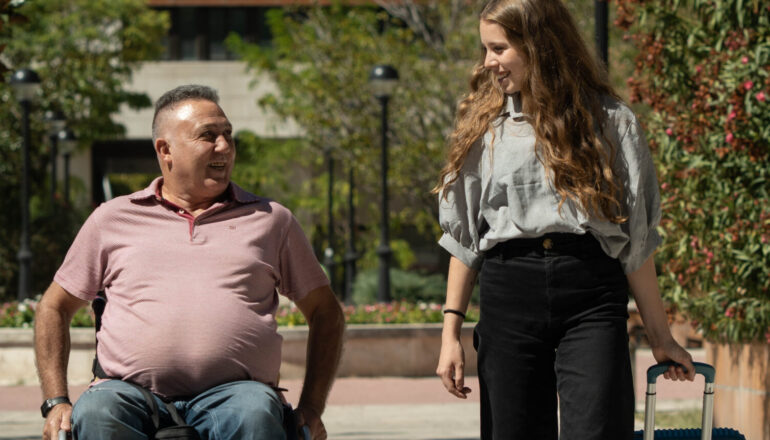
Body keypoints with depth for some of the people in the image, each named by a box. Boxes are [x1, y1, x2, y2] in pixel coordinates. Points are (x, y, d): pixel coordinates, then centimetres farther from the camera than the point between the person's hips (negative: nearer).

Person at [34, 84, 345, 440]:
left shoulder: (271, 220, 21)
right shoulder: (112, 220, 19)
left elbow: (325, 311, 24)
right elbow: (54, 307, 24)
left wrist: (311, 409, 11)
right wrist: (56, 403, 10)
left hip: (232, 393, 0)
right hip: (132, 392, 0)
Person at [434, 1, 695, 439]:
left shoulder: (610, 121, 6)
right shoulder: (485, 126, 12)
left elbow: (636, 240, 7)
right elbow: (462, 238, 12)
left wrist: (660, 335, 7)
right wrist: (451, 330, 5)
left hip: (591, 296, -2)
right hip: (508, 298, 2)